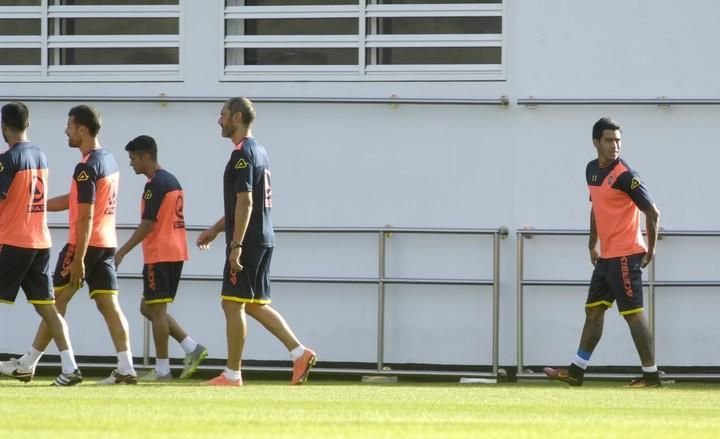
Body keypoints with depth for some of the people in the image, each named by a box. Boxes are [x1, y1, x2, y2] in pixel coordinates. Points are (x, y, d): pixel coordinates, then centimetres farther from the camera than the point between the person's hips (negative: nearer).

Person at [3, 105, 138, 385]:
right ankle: (126, 368, -8)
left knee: (57, 299, 3)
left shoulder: (87, 168, -17)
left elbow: (85, 217, -21)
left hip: (85, 243, -8)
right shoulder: (108, 160, 13)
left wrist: (78, 259, -22)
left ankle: (29, 362, 12)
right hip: (107, 244, 8)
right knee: (109, 304, 2)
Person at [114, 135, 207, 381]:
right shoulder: (171, 181, 16)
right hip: (176, 253, 10)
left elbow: (148, 224, -19)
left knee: (155, 309, -4)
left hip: (159, 256, -10)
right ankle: (192, 348, 7)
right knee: (149, 308, 14)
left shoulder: (155, 184, -14)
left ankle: (162, 369, -3)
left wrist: (122, 252, -15)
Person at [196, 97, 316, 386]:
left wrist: (236, 246, -23)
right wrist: (215, 230, 29)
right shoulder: (259, 152, 17)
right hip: (263, 240, 10)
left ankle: (232, 374, -2)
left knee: (233, 305, -4)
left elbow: (245, 203, -21)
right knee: (255, 305, 13)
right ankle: (299, 353, 7)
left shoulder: (242, 155, -14)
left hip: (247, 242, -10)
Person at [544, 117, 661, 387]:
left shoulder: (624, 175, -15)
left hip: (625, 256, -9)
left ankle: (650, 375, -2)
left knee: (633, 314, -7)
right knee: (593, 310, 12)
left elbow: (652, 213, -13)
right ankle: (576, 372, 19)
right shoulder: (592, 170, 10)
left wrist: (651, 250, -8)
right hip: (606, 256, 9)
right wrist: (593, 245, 23)